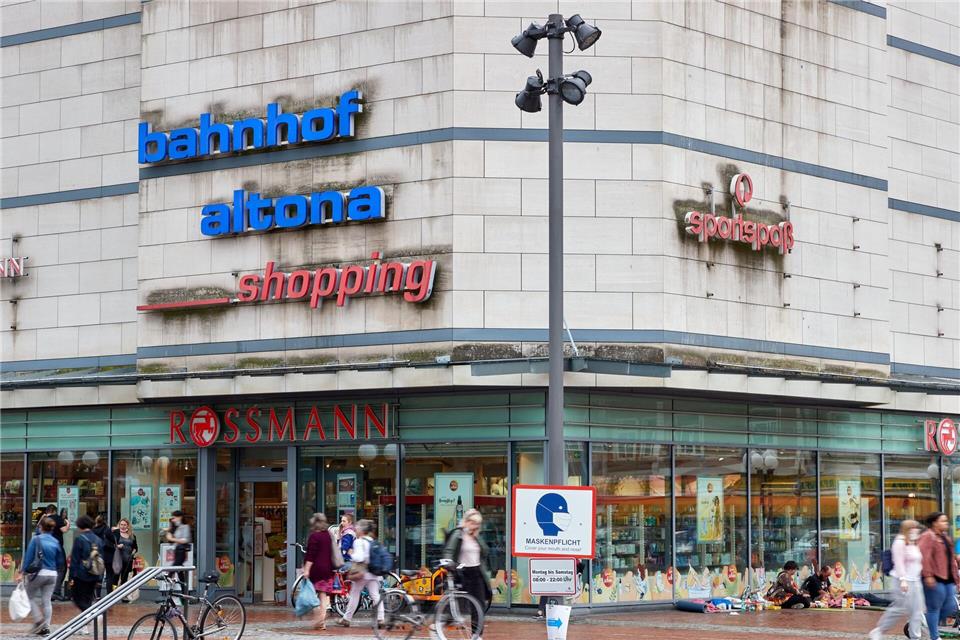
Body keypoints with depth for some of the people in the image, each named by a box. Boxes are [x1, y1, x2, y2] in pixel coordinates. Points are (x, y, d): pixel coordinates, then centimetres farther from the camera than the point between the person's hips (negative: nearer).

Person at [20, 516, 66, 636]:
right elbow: (60, 561, 9)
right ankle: (46, 627, 8)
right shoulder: (56, 542, 5)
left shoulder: (36, 539, -9)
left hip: (38, 573, -4)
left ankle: (39, 620, -2)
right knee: (47, 600, 9)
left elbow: (28, 557, -9)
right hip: (52, 574, 4)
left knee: (30, 596, 13)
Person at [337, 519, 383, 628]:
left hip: (362, 572, -6)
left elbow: (359, 557, -20)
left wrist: (351, 554, -4)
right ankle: (380, 618, -8)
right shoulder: (373, 541, 11)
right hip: (374, 573, 6)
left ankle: (346, 619, 14)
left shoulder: (359, 542, -11)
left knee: (354, 595, 5)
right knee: (376, 596, 1)